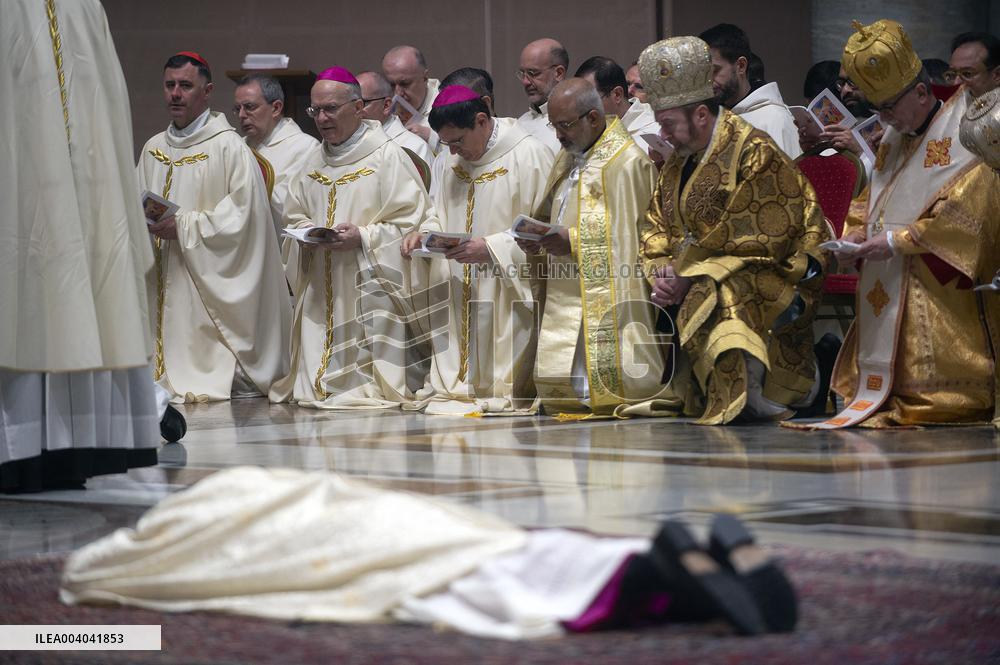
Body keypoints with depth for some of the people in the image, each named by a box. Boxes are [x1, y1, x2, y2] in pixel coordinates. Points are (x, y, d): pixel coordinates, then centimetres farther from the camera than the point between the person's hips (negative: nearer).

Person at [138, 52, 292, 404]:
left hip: (210, 281, -6)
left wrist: (185, 226, -18)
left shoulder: (229, 147, -6)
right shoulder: (153, 149, 15)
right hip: (163, 283, 6)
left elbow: (243, 213, -13)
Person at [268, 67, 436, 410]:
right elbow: (294, 214, 21)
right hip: (322, 290, 6)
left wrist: (363, 237, -21)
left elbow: (411, 221, -11)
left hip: (369, 289, -6)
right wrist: (305, 231, -3)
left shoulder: (387, 156, -6)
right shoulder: (315, 161, 16)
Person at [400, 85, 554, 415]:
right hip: (464, 298, 7)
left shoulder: (529, 155, -10)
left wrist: (491, 248, -21)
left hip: (510, 300, -7)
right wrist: (425, 233, 2)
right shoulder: (454, 164, 14)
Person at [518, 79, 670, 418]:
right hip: (566, 297, 9)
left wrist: (573, 240, -18)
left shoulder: (628, 162, -10)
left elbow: (631, 231, -15)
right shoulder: (568, 159, 18)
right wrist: (538, 239, 4)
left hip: (606, 298, -8)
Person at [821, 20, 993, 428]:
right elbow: (869, 204, 24)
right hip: (886, 297, 8)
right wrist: (855, 235, 1)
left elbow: (965, 215, -18)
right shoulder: (892, 142, 18)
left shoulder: (962, 133, -8)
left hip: (937, 297, -8)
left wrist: (898, 240, -19)